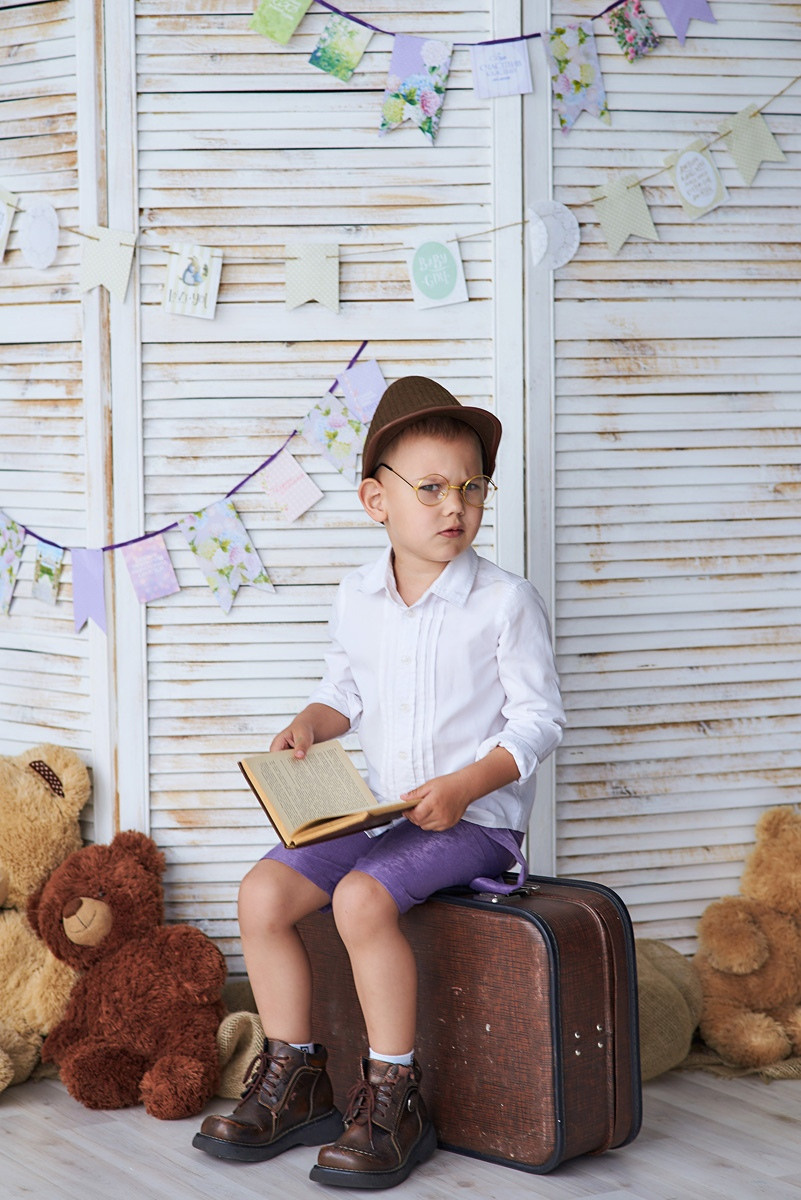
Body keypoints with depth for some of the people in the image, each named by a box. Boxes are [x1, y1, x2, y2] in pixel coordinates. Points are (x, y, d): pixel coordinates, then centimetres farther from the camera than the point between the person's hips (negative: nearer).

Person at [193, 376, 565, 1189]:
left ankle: (393, 1101, -17)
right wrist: (311, 724, 0)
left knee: (362, 898, -29)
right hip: (378, 812, 6)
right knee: (264, 890, -9)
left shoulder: (505, 602, -10)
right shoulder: (357, 598, 6)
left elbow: (538, 720, -9)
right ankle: (293, 1084, 4)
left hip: (477, 817, -6)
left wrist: (464, 787, -22)